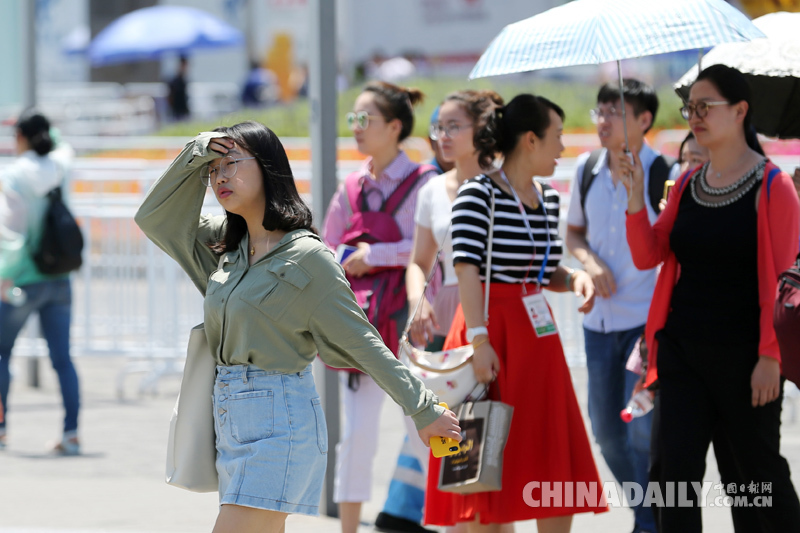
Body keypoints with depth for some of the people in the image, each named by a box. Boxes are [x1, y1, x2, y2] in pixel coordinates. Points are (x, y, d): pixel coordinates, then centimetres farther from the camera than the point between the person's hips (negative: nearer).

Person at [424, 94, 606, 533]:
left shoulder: (549, 199, 12)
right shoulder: (478, 193, -11)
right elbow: (467, 270, -19)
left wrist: (574, 278, -1)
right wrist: (479, 339, -28)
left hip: (537, 336, 7)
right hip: (493, 330, -7)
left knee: (557, 465, 7)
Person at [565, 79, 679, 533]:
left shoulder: (666, 175, -10)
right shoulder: (588, 170, 5)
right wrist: (590, 262, -3)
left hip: (649, 319, -6)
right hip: (600, 319, 6)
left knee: (642, 429, -12)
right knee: (605, 429, 10)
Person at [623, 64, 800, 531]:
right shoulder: (688, 186, 11)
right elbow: (648, 256, 8)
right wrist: (636, 198, -7)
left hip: (742, 354, -5)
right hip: (682, 348, 5)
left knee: (760, 469, 6)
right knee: (678, 468, 0)